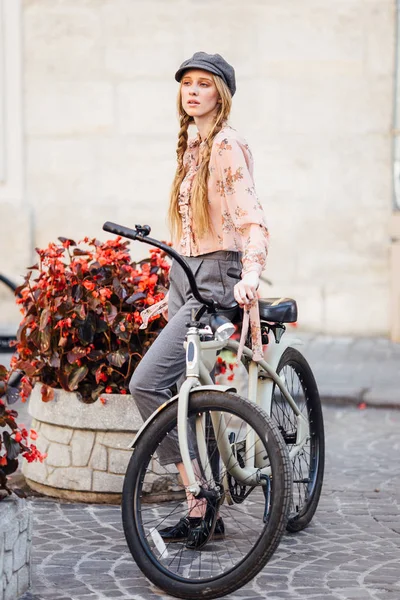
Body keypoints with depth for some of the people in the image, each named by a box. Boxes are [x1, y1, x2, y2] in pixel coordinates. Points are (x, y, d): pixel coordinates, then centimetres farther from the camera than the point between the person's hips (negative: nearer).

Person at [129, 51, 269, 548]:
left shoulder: (226, 146, -10)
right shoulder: (191, 147, 17)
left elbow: (251, 219, -20)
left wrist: (250, 275, -37)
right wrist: (172, 296, 24)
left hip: (216, 279, -9)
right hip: (185, 280, 9)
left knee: (147, 382, -18)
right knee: (176, 393, 6)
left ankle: (201, 503, -10)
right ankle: (201, 509, 14)